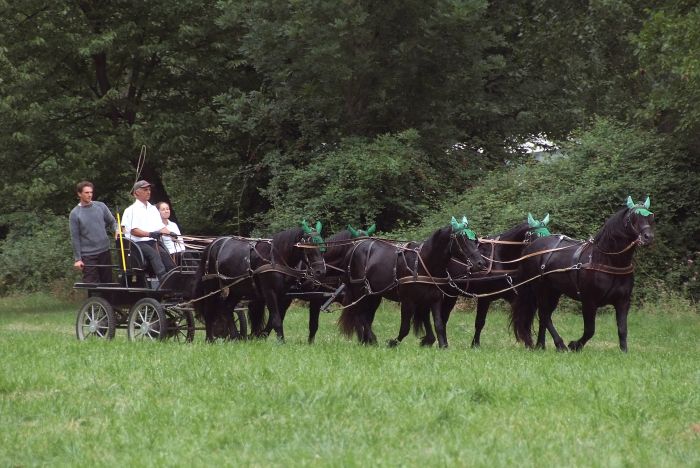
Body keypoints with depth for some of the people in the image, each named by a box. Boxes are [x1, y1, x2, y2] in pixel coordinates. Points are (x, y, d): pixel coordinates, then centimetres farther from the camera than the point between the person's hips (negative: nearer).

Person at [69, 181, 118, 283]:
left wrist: (116, 230, -11)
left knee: (107, 282, 8)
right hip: (88, 255, -3)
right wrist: (77, 259, -6)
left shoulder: (101, 206, 4)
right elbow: (75, 238, -3)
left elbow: (112, 221, 13)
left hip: (104, 251, 3)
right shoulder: (74, 214, -3)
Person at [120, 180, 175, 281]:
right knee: (153, 254, -32)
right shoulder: (131, 210, 2)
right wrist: (150, 234, -24)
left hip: (153, 242, 5)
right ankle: (163, 279, -47)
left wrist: (170, 233, -6)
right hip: (138, 243, -5)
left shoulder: (153, 209, 22)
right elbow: (133, 231, -10)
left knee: (164, 254, -24)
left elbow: (161, 227, 16)